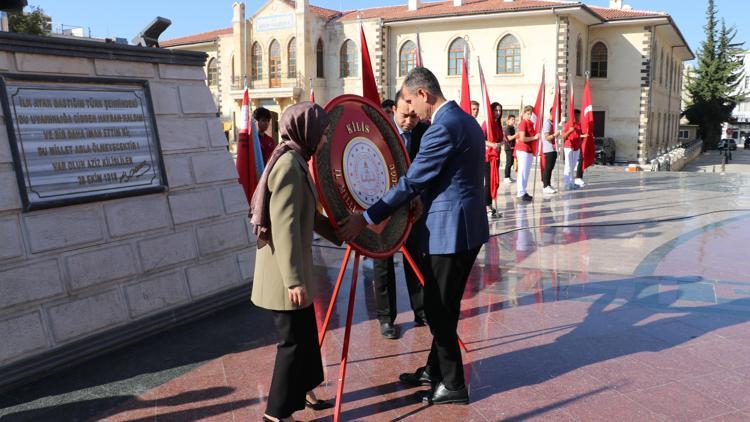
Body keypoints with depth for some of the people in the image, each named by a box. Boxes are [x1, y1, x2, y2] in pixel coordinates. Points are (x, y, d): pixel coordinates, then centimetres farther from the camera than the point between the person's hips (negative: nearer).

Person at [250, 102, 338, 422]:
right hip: (284, 275, -10)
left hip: (292, 270, 10)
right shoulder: (288, 164, -21)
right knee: (294, 339, 2)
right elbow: (284, 227, -25)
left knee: (306, 333, 20)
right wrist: (294, 279, -25)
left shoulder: (295, 161, 11)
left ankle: (302, 391, 37)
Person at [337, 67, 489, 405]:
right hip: (468, 226, 10)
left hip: (449, 230, -10)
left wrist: (366, 218, -16)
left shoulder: (442, 128, -19)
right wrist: (424, 198, 22)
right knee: (444, 306, 19)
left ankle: (453, 384, 15)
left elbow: (411, 182, -20)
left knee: (438, 310, 2)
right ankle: (434, 370, 33)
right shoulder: (467, 121, 12)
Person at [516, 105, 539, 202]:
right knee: (522, 172, -6)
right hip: (523, 150, -9)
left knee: (527, 172, 12)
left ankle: (522, 191, 19)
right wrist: (535, 137, -13)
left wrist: (536, 136, 6)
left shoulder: (530, 123, 15)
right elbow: (522, 138, -19)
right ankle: (521, 193, -3)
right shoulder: (523, 123, -11)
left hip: (530, 150, 9)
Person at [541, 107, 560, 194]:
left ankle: (549, 185, 17)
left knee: (550, 168, 11)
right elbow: (546, 137, -18)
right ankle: (546, 186, -3)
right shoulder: (547, 123, -12)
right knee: (547, 168, -6)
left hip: (553, 149, 9)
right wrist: (554, 135, -31)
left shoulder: (553, 123, 15)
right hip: (548, 149, -9)